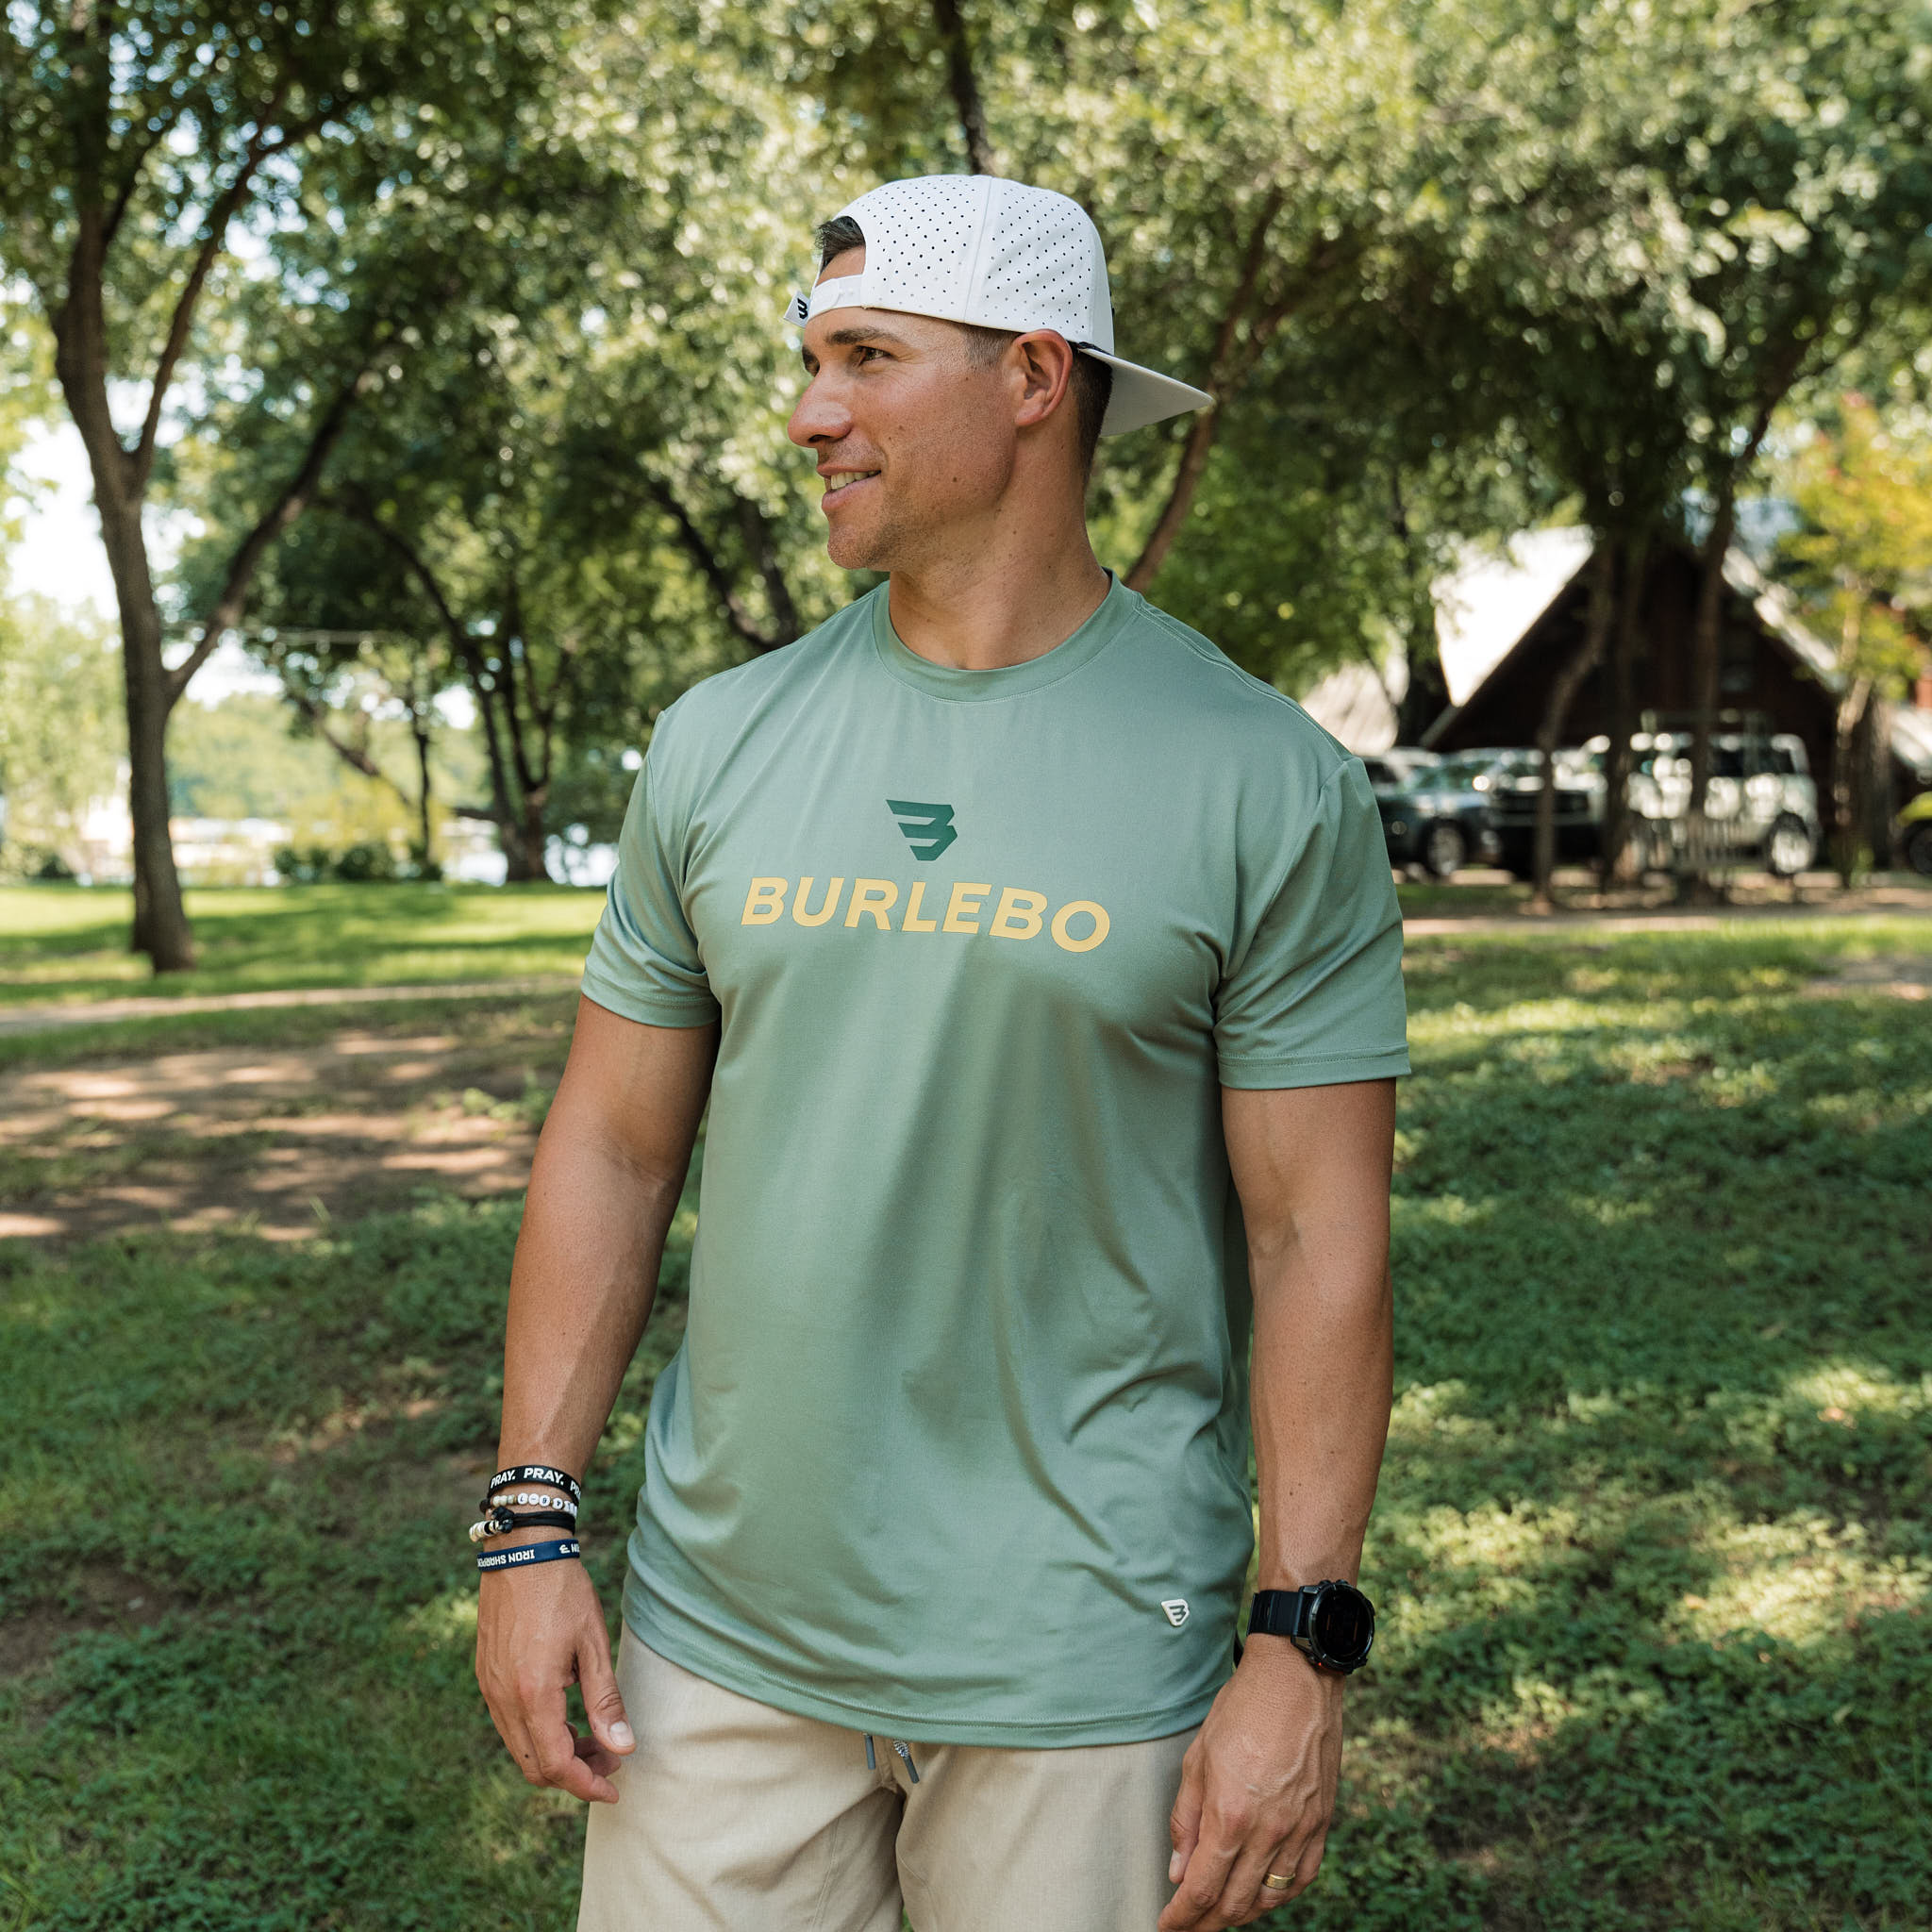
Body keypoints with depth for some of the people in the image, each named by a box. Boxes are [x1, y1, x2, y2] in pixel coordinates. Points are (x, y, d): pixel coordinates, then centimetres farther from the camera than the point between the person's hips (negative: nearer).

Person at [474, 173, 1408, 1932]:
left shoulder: (1265, 781, -7)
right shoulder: (719, 743, 3)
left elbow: (1317, 1232, -7)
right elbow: (615, 1145, 7)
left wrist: (1304, 1649, -9)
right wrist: (532, 1520, 3)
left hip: (1082, 1659, -3)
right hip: (720, 1625, 3)